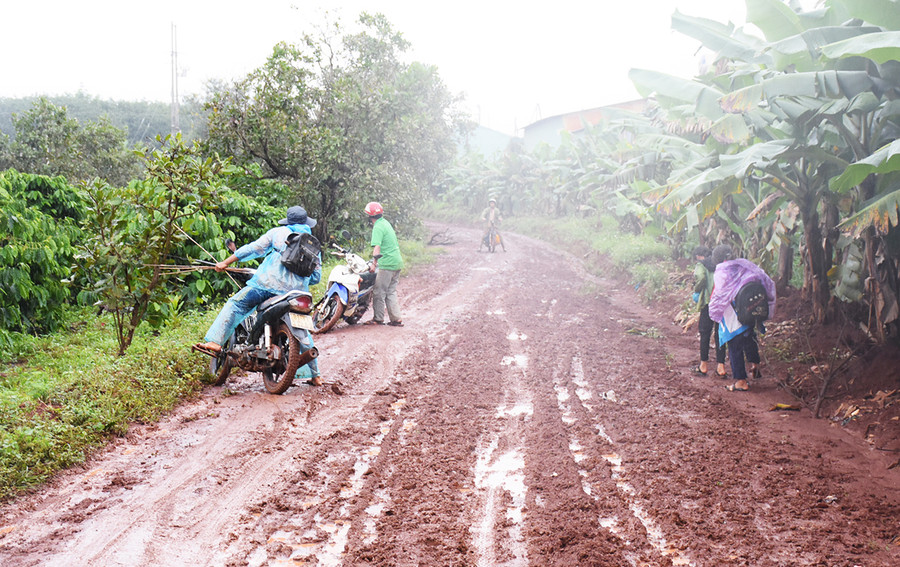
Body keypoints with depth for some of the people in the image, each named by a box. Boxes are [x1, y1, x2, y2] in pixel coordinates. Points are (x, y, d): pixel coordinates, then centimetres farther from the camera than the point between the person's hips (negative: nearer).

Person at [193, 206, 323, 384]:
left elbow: (254, 248, 8)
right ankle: (315, 375, 17)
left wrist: (226, 262, 13)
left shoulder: (278, 232, 13)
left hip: (270, 283, -3)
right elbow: (316, 276, 17)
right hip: (297, 292, 3)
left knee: (235, 304, 5)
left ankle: (215, 342, -12)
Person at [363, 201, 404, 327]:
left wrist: (374, 263, -21)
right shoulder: (385, 223, 16)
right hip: (397, 262, 9)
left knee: (379, 291, -1)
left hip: (387, 264, -9)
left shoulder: (378, 227, -11)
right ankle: (396, 319, 10)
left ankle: (378, 318, 3)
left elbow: (377, 247, -21)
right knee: (391, 292, 12)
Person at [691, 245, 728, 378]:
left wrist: (696, 291, -6)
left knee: (705, 334, 9)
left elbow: (701, 277, -22)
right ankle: (721, 366, 9)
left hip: (709, 303, -4)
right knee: (720, 334, 10)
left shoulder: (700, 265, -2)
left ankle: (704, 365, 15)